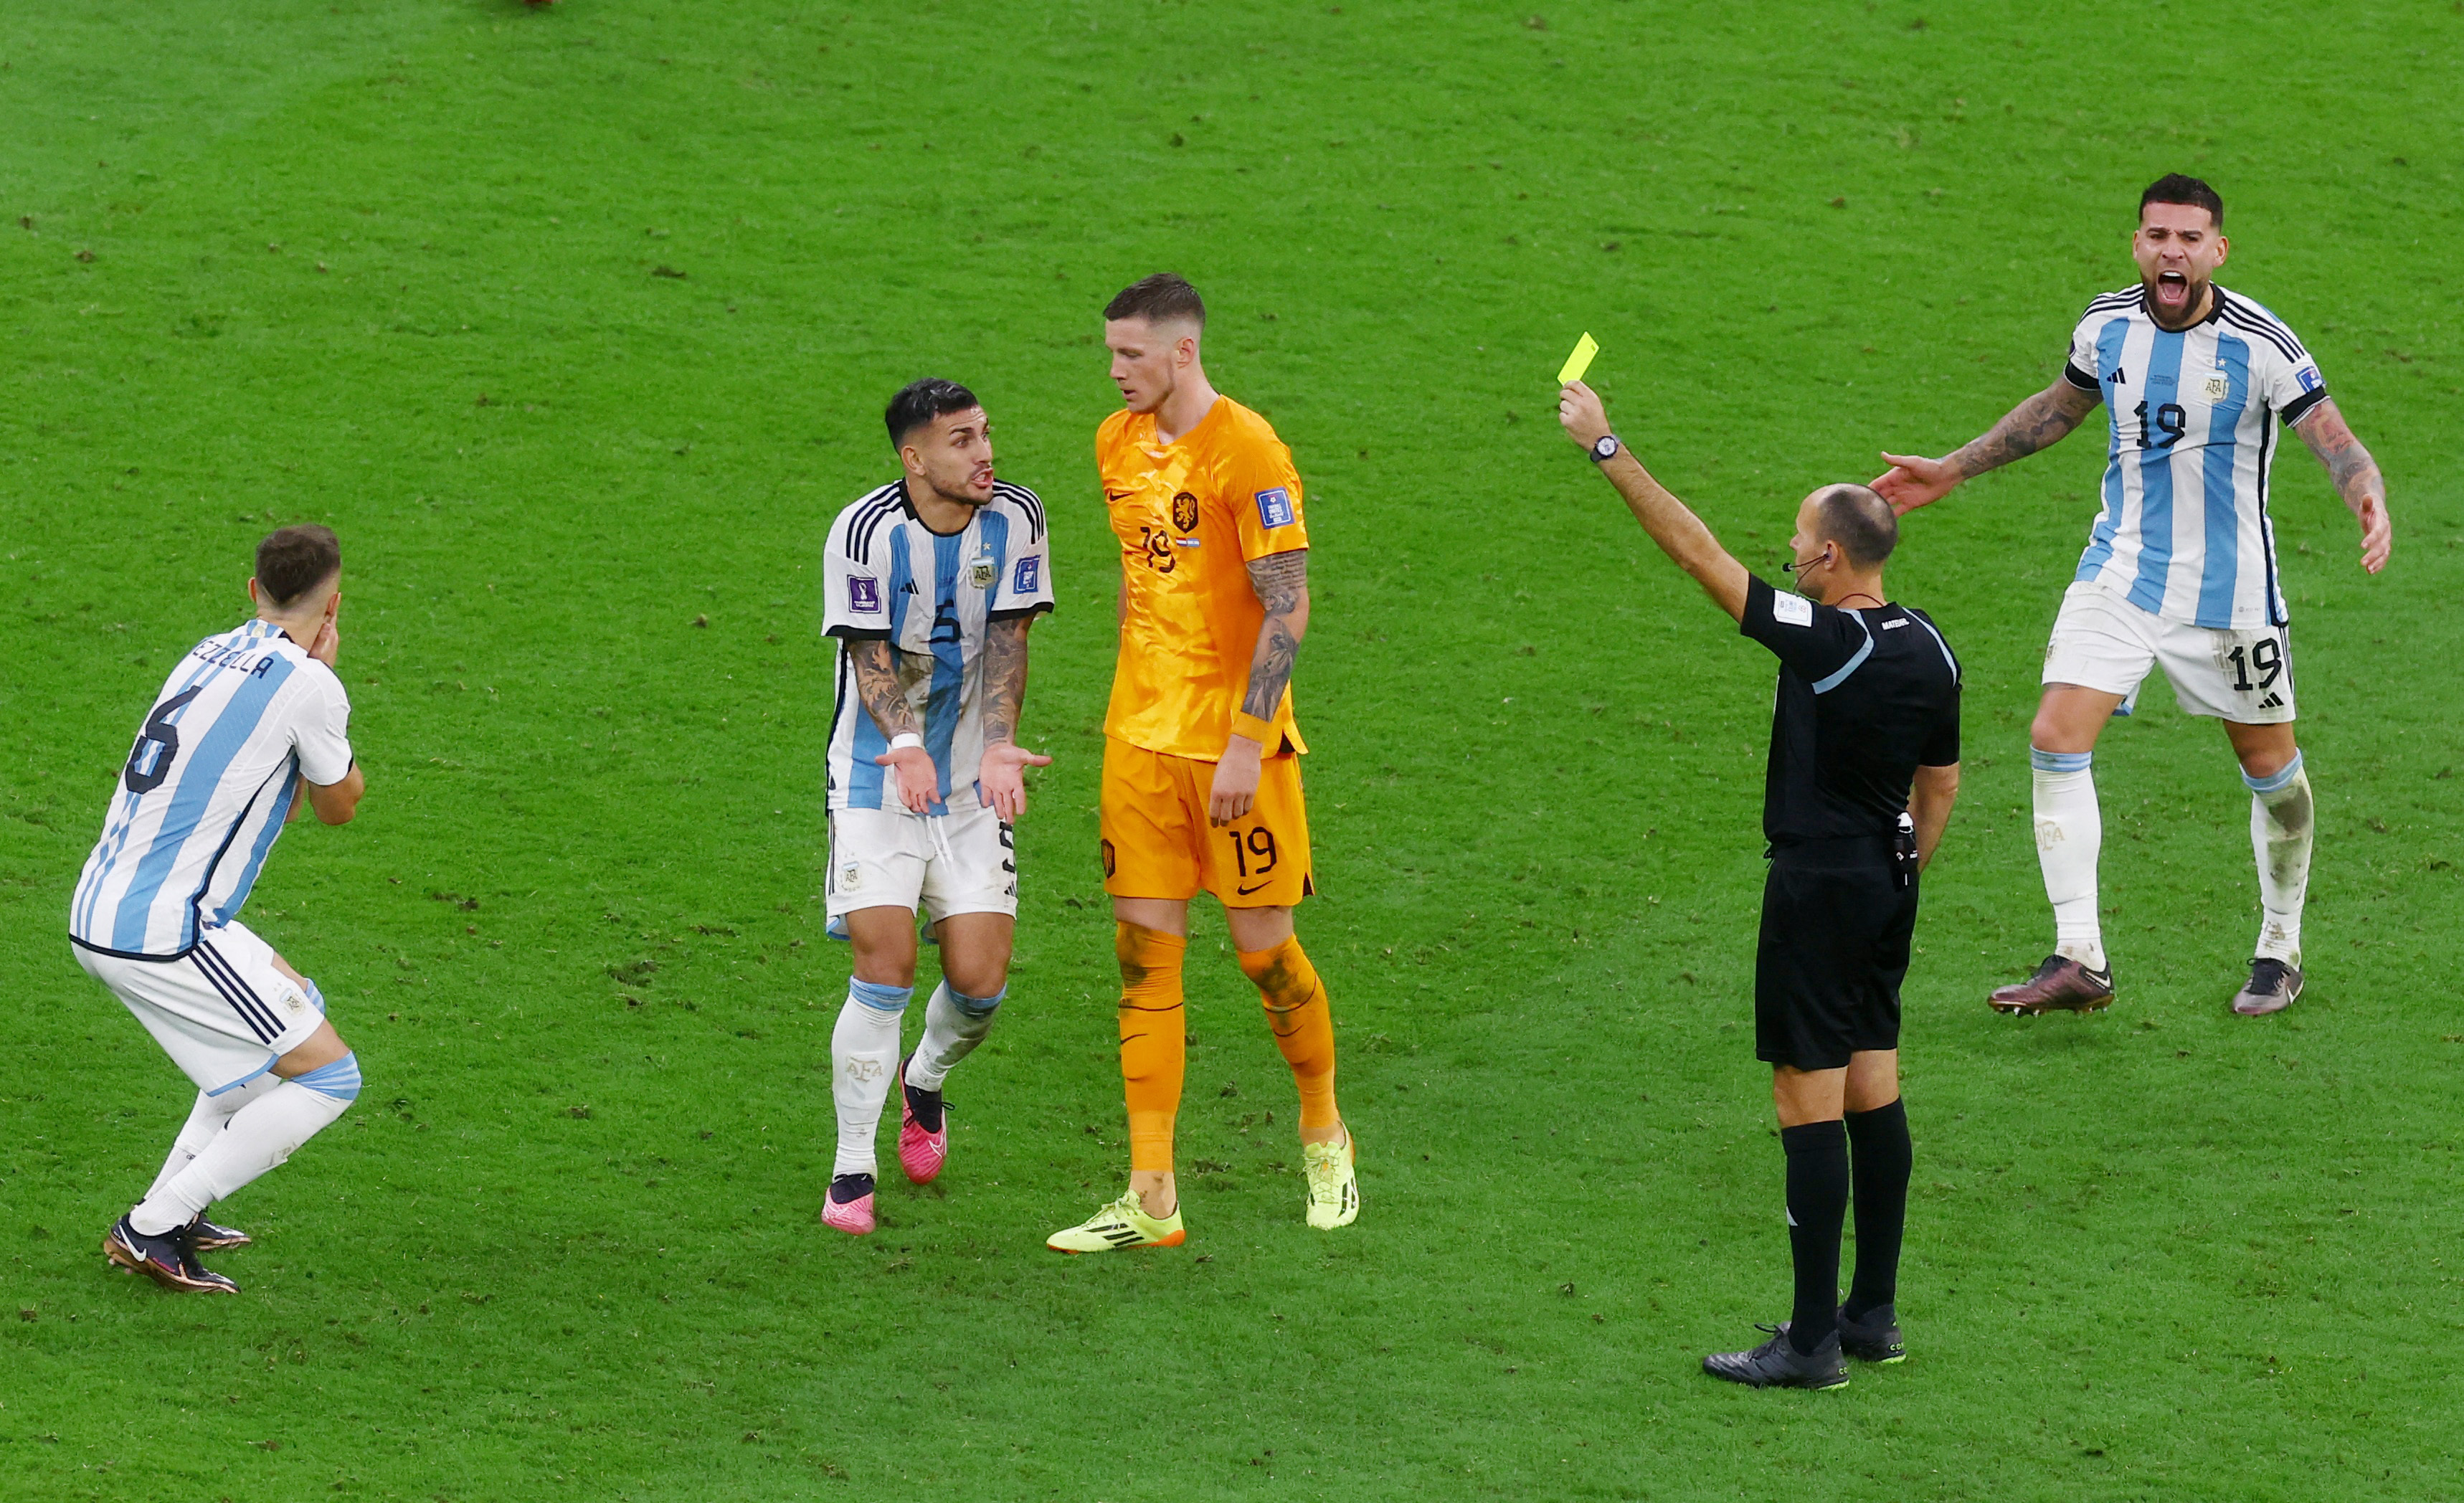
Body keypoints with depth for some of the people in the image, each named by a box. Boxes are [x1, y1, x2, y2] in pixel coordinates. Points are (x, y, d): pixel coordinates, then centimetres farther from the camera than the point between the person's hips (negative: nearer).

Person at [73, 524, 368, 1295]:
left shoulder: (212, 654, 11)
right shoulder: (306, 685, -12)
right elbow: (340, 805, 6)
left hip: (99, 909, 9)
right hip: (162, 935, -9)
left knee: (300, 1004, 29)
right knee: (329, 1076, -1)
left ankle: (174, 1206, 26)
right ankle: (151, 1230, -3)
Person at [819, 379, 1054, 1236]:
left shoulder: (1014, 518, -4)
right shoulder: (865, 531, -14)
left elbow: (1008, 640, -4)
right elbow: (871, 657, -14)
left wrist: (998, 745, -20)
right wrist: (906, 744, -32)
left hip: (970, 781, 3)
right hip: (877, 777, -3)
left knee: (980, 983, -2)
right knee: (884, 965, -15)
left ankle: (924, 1083, 34)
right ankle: (852, 1173, -2)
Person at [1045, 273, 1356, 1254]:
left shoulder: (1247, 453, -14)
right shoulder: (1119, 443, 8)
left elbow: (1286, 609, -16)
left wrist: (1244, 743, -20)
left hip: (1235, 742, -6)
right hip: (1140, 734, 6)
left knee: (1263, 949, 2)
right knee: (1144, 954, 1)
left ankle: (1325, 1139, 27)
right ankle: (1150, 1200, 2)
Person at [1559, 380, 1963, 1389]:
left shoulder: (1823, 642, -19)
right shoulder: (1928, 648, 3)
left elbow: (1694, 549, -19)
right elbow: (1941, 784, 14)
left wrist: (1605, 449, -14)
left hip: (1816, 888, -8)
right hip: (1887, 887, 8)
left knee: (1810, 1102, -4)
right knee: (1874, 1089, 14)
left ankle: (1812, 1343, -3)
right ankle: (1874, 1315, 20)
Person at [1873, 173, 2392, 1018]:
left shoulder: (2261, 343, -15)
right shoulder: (2107, 324, -1)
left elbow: (2334, 441, -16)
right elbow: (2061, 407, 18)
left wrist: (2369, 501, -39)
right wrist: (1953, 472, 21)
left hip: (2229, 591, -3)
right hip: (2120, 572, 3)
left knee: (2271, 767, 9)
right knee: (2055, 740, -13)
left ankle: (2280, 951, 30)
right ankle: (2080, 961, -10)